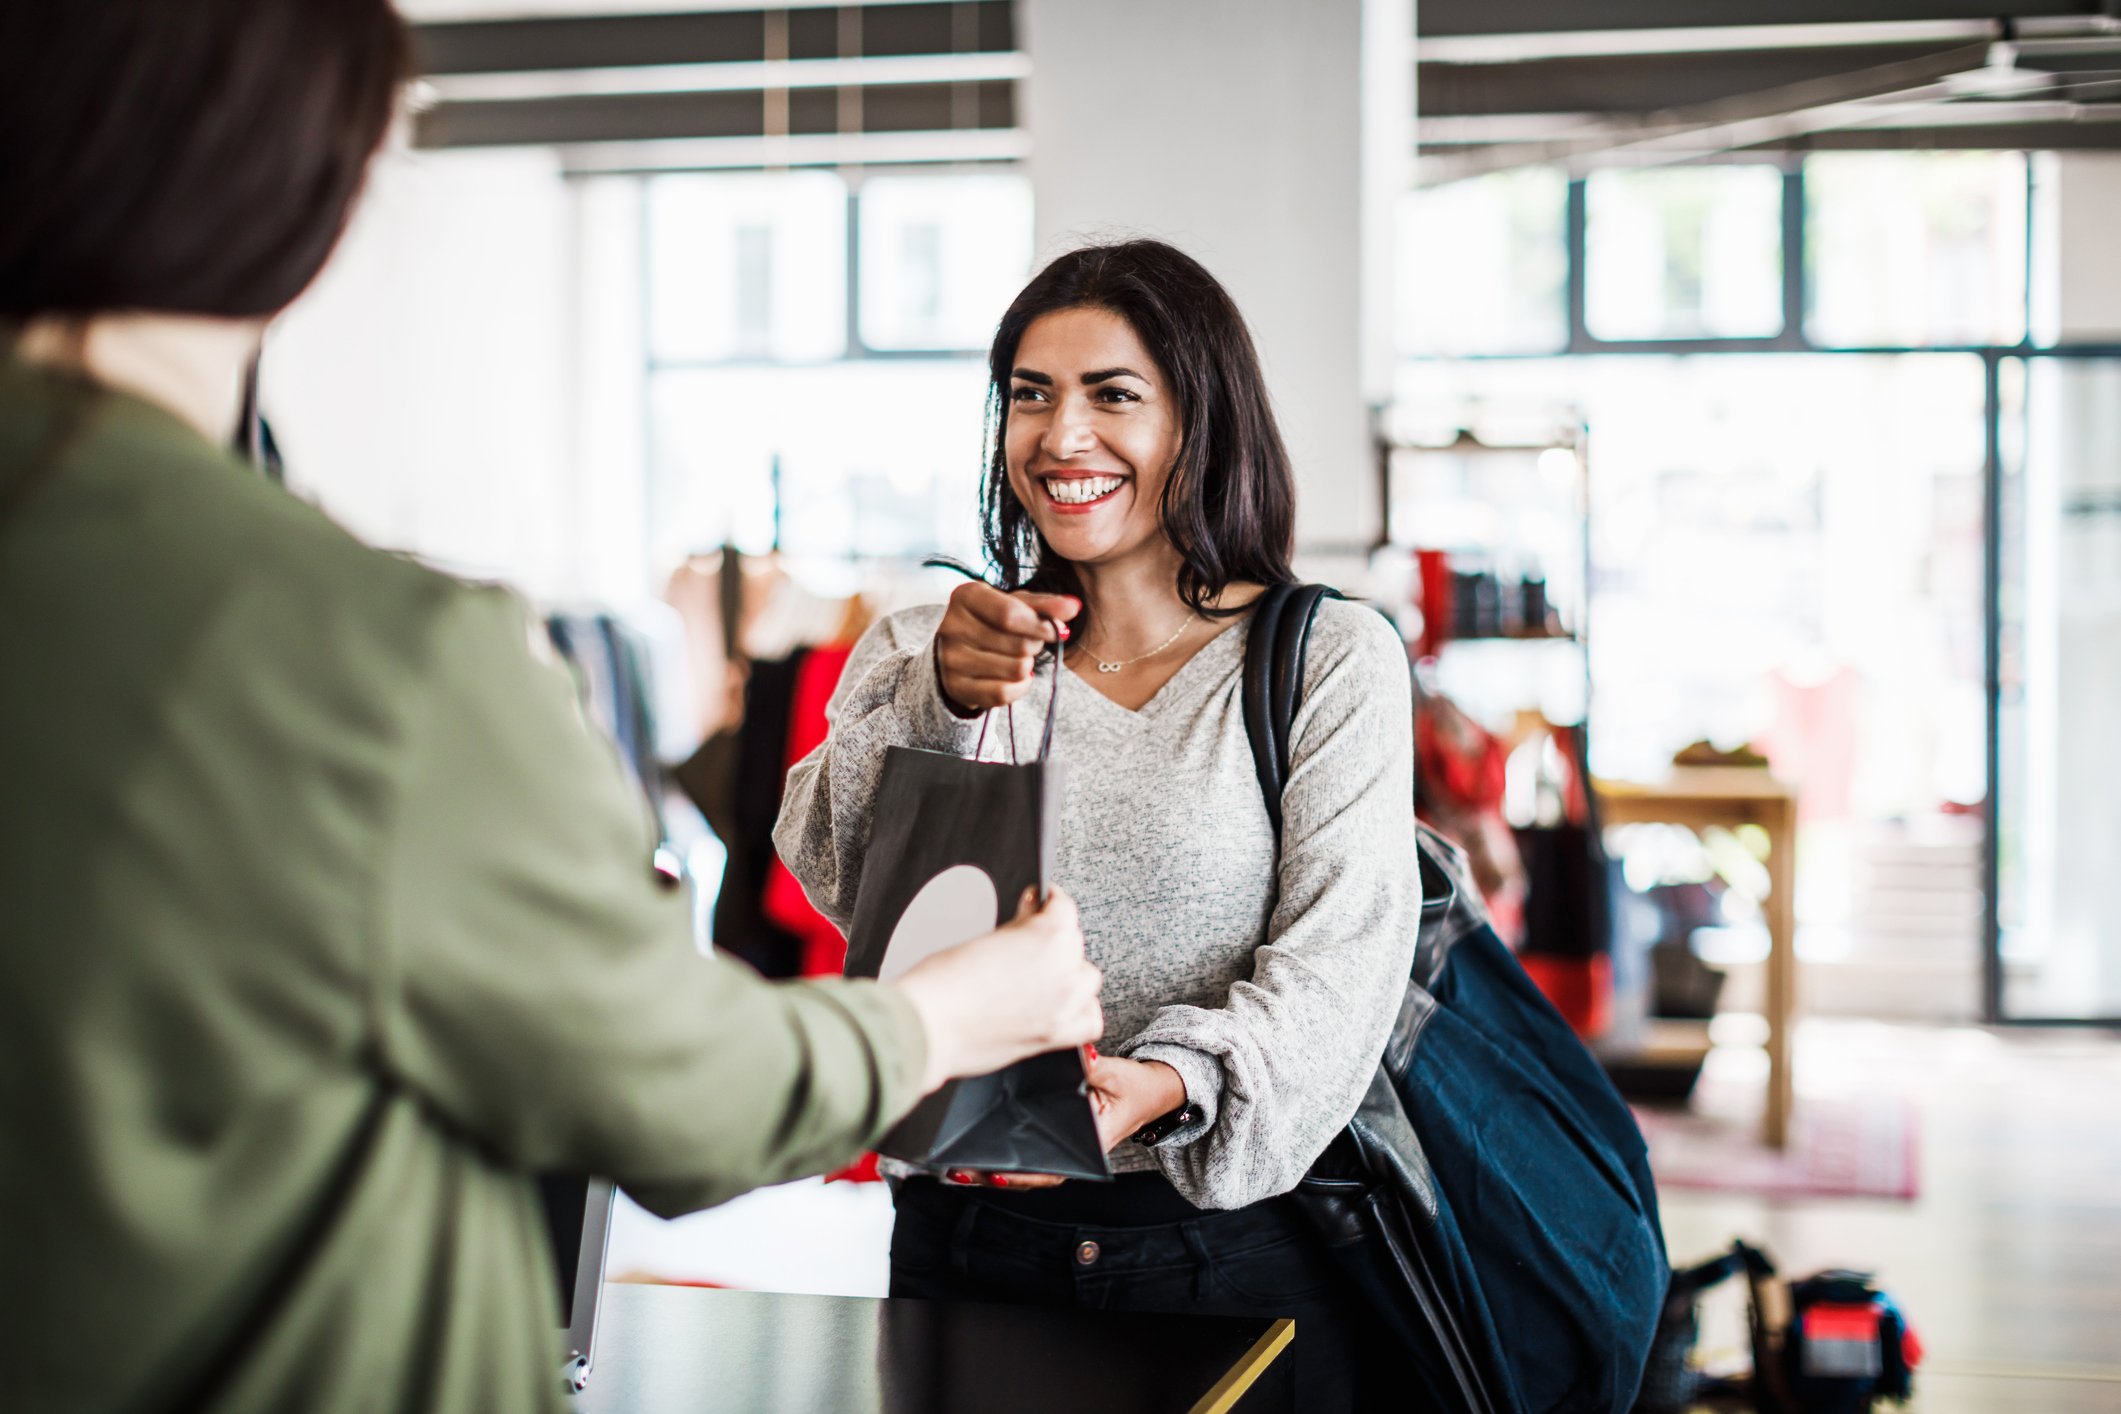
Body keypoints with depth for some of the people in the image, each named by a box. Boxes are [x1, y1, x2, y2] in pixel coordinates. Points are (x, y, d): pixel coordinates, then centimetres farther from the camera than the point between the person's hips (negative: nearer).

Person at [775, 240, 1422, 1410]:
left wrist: (1161, 1083, -30)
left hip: (1232, 1255, -2)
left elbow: (1342, 956, -12)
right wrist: (933, 708, -23)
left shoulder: (1332, 662, -2)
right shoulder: (923, 652, 9)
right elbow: (834, 881, -5)